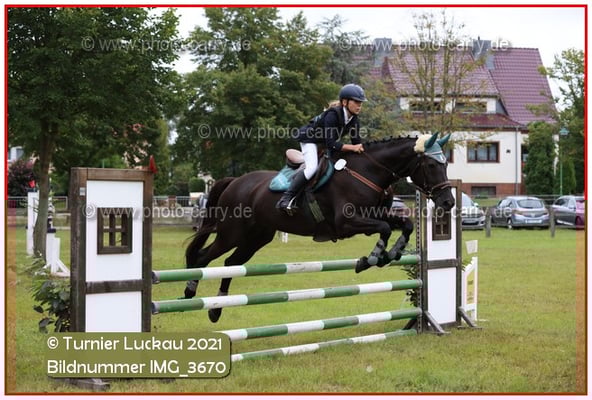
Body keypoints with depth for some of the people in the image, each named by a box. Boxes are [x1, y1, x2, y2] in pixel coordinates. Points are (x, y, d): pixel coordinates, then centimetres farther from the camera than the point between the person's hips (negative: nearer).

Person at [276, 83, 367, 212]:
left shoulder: (354, 120, -11)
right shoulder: (332, 116, -34)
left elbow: (357, 142, -6)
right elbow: (331, 144, -38)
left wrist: (361, 149, -27)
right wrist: (352, 148, -45)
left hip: (325, 143, 9)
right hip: (310, 139, -9)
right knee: (312, 168, -27)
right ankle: (286, 198, -23)